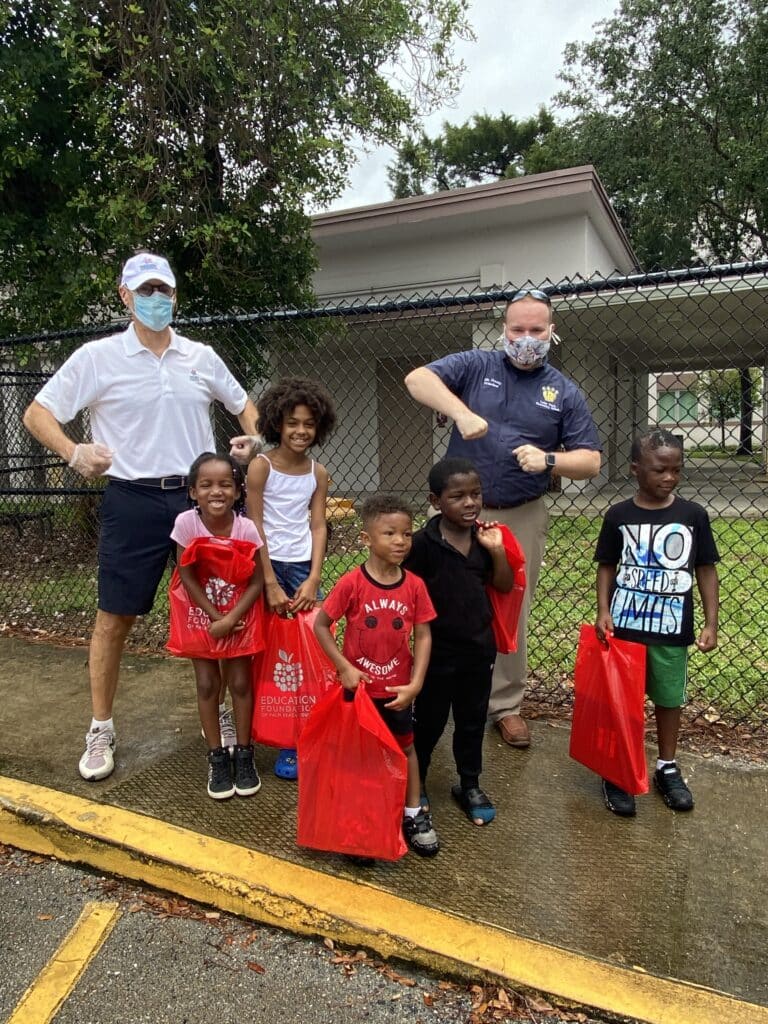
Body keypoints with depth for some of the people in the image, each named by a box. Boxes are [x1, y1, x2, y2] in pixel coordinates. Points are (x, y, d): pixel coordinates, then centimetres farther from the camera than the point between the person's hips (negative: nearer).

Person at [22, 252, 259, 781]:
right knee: (115, 617, 4)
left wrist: (254, 443, -1)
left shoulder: (202, 356, 7)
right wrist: (73, 452, -17)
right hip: (134, 501, -2)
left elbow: (244, 405, 19)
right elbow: (37, 412, 2)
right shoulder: (97, 357, -1)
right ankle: (102, 730, 21)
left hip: (200, 497, 3)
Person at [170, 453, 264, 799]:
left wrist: (231, 618, -22)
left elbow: (257, 581, -15)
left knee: (240, 682, 6)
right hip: (202, 613, 0)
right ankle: (217, 757, 21)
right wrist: (216, 617, -16)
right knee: (207, 685, 6)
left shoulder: (247, 528, -22)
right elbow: (187, 577, -15)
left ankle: (244, 754, 22)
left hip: (239, 612, 0)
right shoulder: (186, 523, -22)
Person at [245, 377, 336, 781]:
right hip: (268, 566, -3)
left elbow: (318, 527, 3)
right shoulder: (261, 465, -7)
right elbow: (255, 527, -9)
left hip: (304, 569, 3)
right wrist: (271, 584, -12)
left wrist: (313, 580, -7)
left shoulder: (318, 473, 5)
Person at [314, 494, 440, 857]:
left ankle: (413, 813, 36)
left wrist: (415, 683, -13)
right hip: (357, 686, -2)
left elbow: (423, 637, -6)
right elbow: (320, 625, -12)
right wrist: (345, 668, -17)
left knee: (405, 746, 18)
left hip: (397, 687, 3)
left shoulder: (414, 585, -11)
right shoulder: (351, 583, -19)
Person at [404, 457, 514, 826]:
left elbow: (504, 586, 4)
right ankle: (414, 781, 35)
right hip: (439, 649, -4)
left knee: (472, 720, 18)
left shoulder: (484, 537, -2)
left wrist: (497, 550, -11)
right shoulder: (424, 543, -18)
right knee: (429, 720, 13)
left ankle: (470, 785, 37)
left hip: (479, 646, 5)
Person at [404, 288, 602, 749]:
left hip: (521, 517, 1)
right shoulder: (476, 365, 2)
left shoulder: (565, 392, 5)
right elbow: (417, 378, -11)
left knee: (512, 614, 9)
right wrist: (461, 412, -26)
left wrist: (548, 460, -18)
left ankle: (506, 705, 26)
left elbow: (591, 461, 3)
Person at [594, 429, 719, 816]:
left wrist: (711, 622, -2)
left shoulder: (693, 515, -4)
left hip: (673, 629, 1)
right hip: (625, 626, -1)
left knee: (669, 699, 16)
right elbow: (607, 567, 3)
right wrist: (603, 611, -9)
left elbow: (706, 569, 2)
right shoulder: (618, 516, -5)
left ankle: (667, 768, 35)